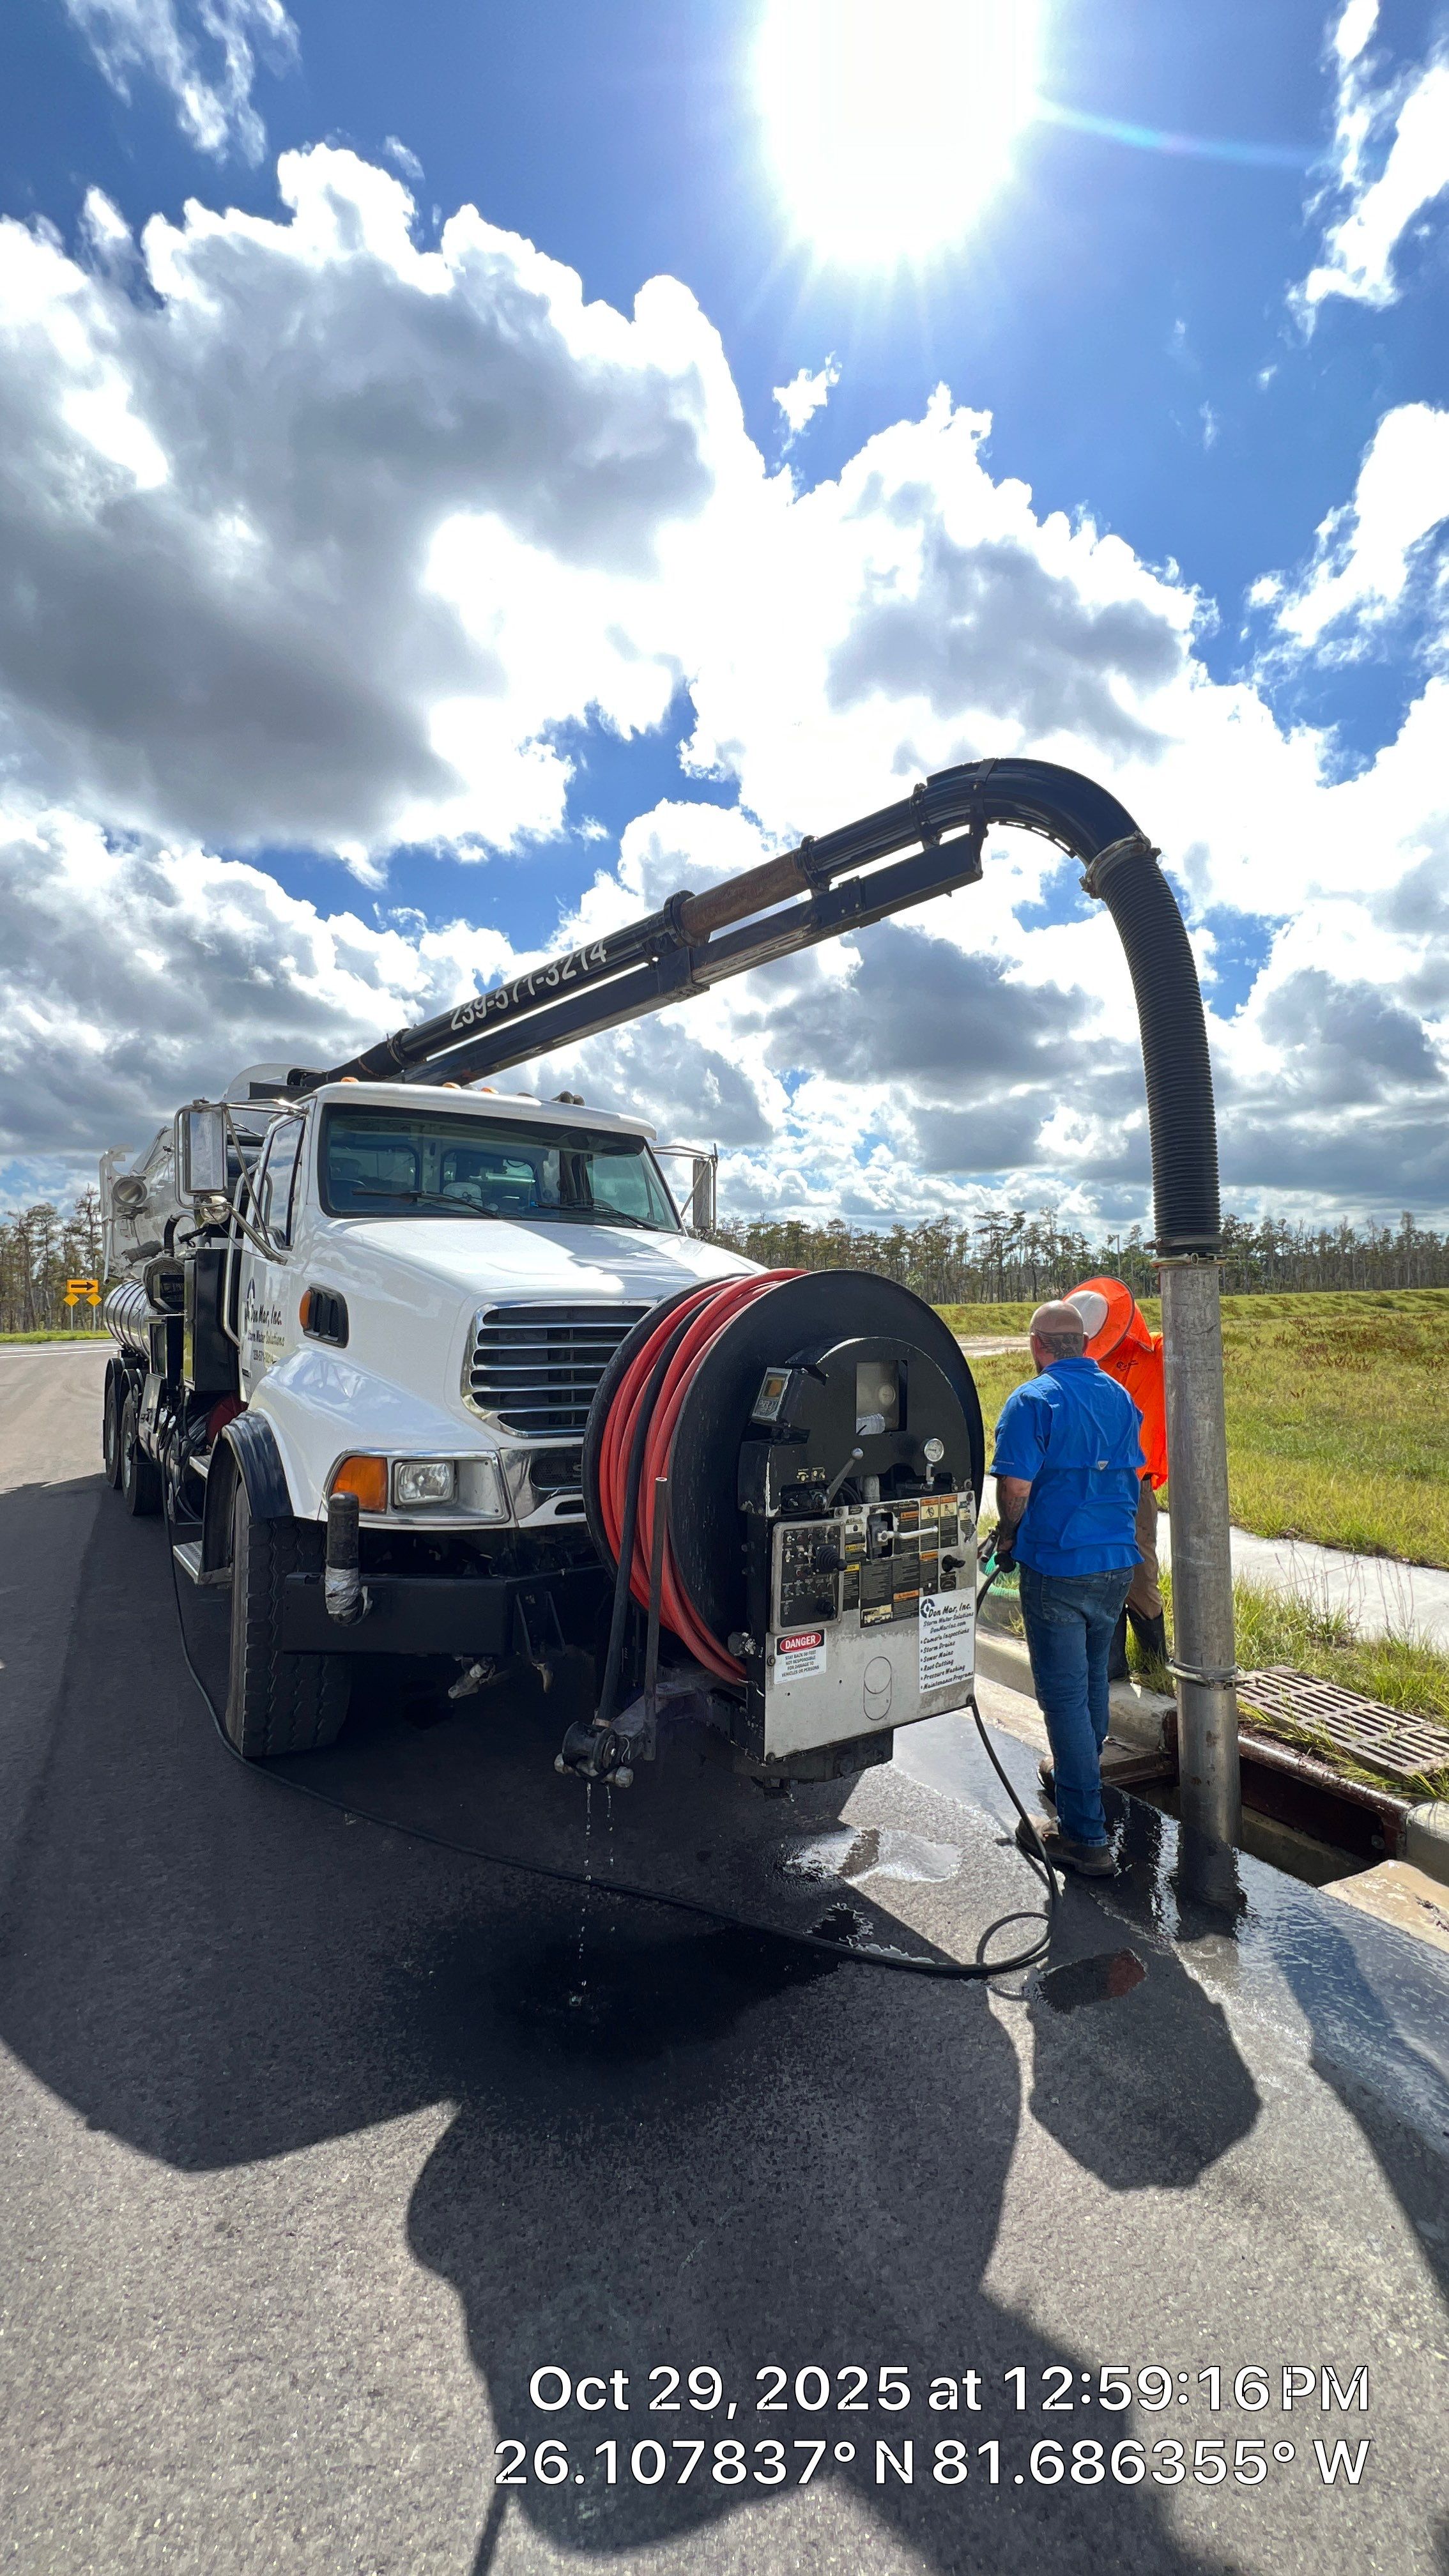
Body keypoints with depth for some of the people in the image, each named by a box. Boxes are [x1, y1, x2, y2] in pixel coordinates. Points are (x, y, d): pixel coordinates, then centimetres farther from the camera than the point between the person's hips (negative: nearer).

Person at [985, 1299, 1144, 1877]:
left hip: (1057, 1567, -7)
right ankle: (1076, 1776, 44)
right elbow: (1130, 1475, 15)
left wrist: (1010, 1534, -1)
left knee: (1064, 1694, 1)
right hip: (1116, 1562, 7)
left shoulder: (1033, 1400, -14)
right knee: (1093, 1678, 23)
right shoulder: (1119, 1396, 7)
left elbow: (1015, 1486, -20)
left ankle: (1085, 1836, 7)